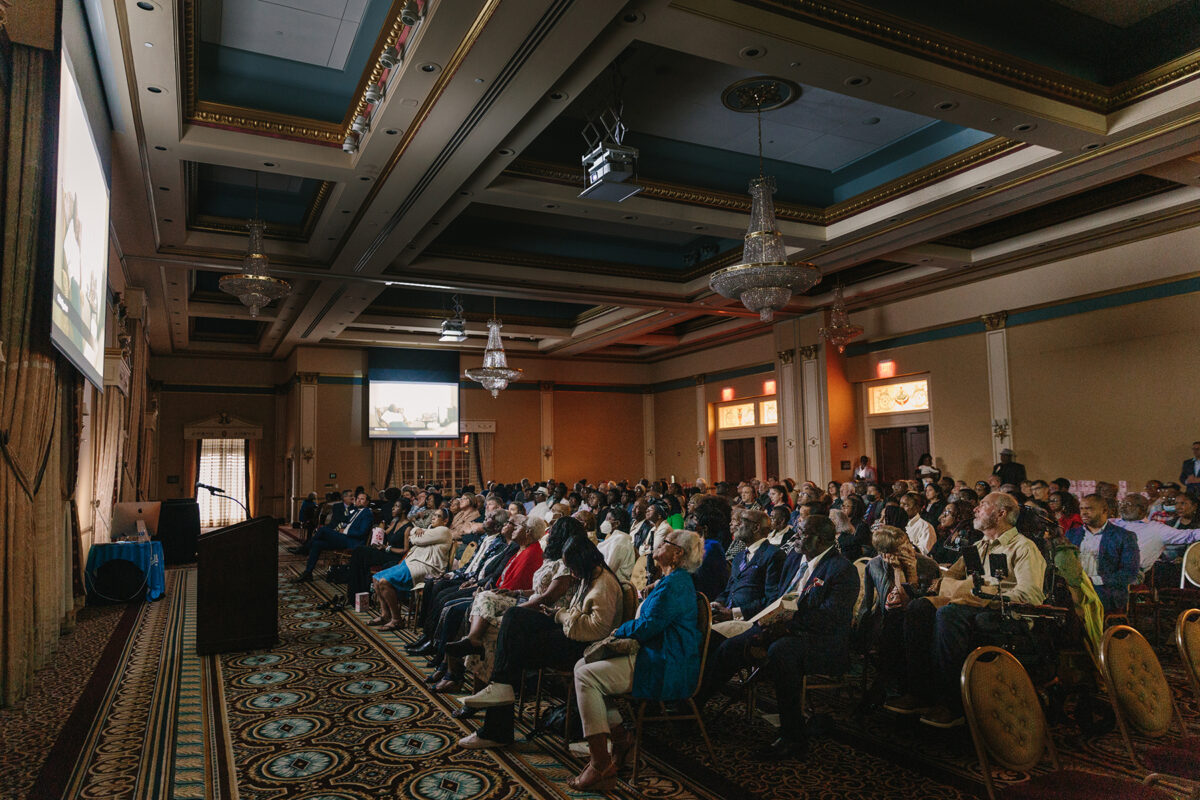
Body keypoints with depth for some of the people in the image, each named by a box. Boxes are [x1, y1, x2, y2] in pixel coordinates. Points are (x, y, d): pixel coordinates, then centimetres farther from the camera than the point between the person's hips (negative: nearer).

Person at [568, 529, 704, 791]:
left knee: (587, 676, -19)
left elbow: (648, 625, -20)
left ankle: (601, 767, -17)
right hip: (653, 654, 11)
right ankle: (619, 736, 9)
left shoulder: (675, 583, -14)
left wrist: (619, 632, -1)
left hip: (665, 669, -11)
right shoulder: (672, 580, 21)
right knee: (582, 666, 7)